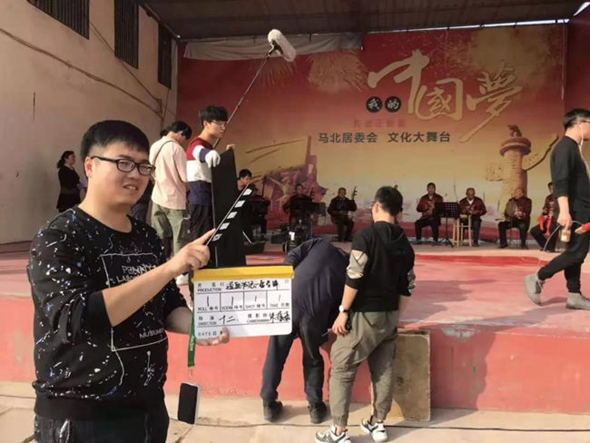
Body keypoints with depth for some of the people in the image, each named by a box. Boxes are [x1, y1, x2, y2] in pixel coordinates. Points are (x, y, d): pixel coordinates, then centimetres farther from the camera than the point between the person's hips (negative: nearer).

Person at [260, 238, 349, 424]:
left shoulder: (321, 244, 22)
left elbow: (292, 257, 9)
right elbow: (341, 305, 15)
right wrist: (326, 327, 23)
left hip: (289, 300, 0)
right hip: (315, 311, 0)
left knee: (275, 355, 16)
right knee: (312, 359, 23)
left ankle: (269, 405, 28)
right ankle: (316, 407, 33)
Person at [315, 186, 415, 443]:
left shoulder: (366, 235, -14)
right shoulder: (405, 245, 6)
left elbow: (354, 278, -19)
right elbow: (406, 289, 9)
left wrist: (344, 311, -11)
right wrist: (396, 316, 20)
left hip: (365, 315, -6)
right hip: (389, 315, 7)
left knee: (341, 370, 4)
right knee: (384, 370, 15)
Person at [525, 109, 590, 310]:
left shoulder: (573, 148, 18)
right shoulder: (565, 147, -14)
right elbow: (560, 181, -24)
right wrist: (564, 211, -32)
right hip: (573, 212, -10)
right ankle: (537, 278, -1)